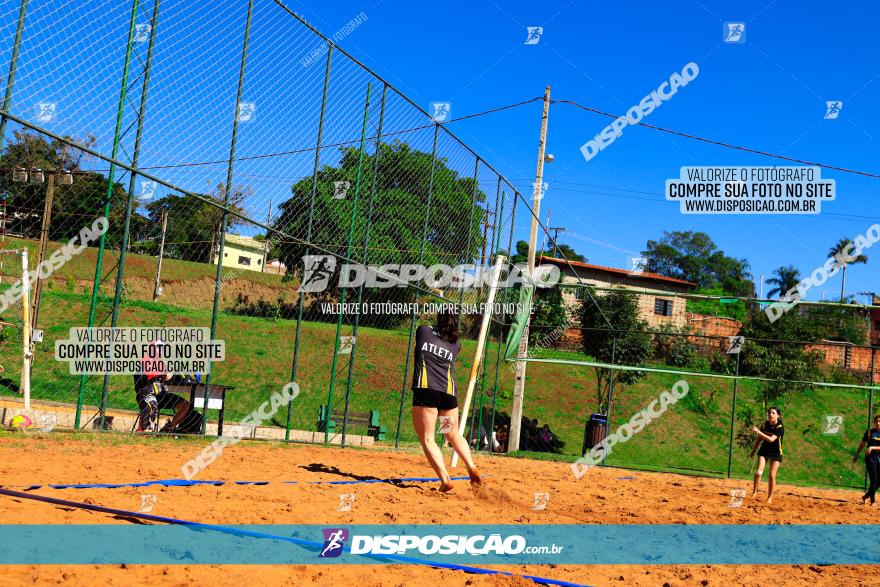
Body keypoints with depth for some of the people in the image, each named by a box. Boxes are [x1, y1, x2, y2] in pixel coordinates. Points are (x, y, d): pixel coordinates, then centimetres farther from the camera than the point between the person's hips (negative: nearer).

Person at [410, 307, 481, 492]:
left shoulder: (423, 331, 9)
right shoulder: (456, 344, 14)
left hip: (425, 391, -4)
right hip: (448, 394, 4)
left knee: (427, 439, -2)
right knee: (453, 434, 23)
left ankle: (445, 480, -14)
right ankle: (472, 468, 10)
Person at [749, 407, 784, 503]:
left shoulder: (780, 428, -18)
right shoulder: (765, 425, -4)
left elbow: (771, 439, -32)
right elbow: (759, 438, 10)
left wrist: (758, 431, -38)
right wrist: (753, 450, 14)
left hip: (776, 453, -3)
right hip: (764, 450, 3)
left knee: (772, 475, -3)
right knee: (758, 471, -12)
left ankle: (770, 498, 7)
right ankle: (754, 492, 0)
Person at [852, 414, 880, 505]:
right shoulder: (869, 432, 2)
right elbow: (862, 444, 12)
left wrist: (872, 447, -24)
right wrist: (856, 456, 17)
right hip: (871, 458, -2)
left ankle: (866, 496, 24)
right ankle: (872, 501, 0)